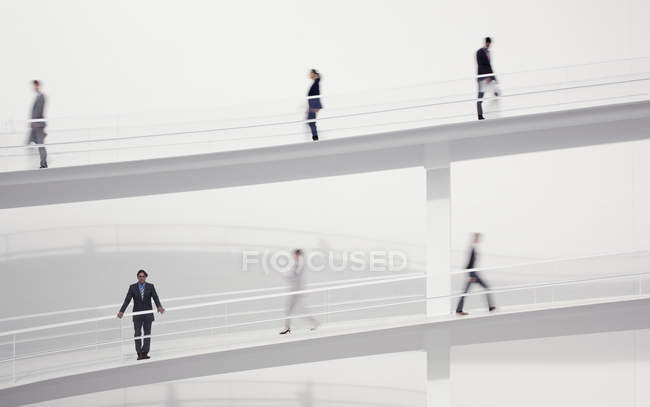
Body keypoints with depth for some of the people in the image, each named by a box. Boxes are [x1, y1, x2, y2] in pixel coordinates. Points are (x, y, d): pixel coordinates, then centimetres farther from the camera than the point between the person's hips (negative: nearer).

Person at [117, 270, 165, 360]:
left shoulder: (150, 286, 1)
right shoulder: (132, 287, 0)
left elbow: (155, 298, -9)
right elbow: (127, 300, -6)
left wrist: (159, 307, -29)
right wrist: (121, 311, -18)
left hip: (148, 314, 1)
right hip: (137, 315, -1)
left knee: (147, 334, 3)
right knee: (137, 334, -6)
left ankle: (145, 353, 8)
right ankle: (139, 354, -6)